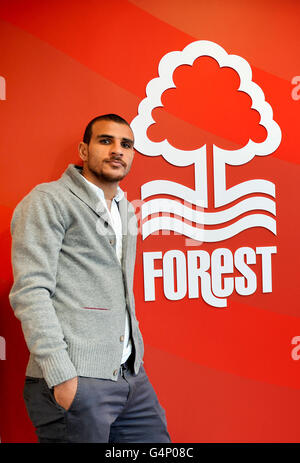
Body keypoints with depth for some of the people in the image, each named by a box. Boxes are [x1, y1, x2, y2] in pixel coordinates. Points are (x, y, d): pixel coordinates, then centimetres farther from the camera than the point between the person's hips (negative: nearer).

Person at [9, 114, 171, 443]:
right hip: (76, 381, -7)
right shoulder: (48, 200, -5)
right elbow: (30, 292, -13)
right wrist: (61, 376, -19)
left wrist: (136, 354, 16)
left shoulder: (126, 211, 18)